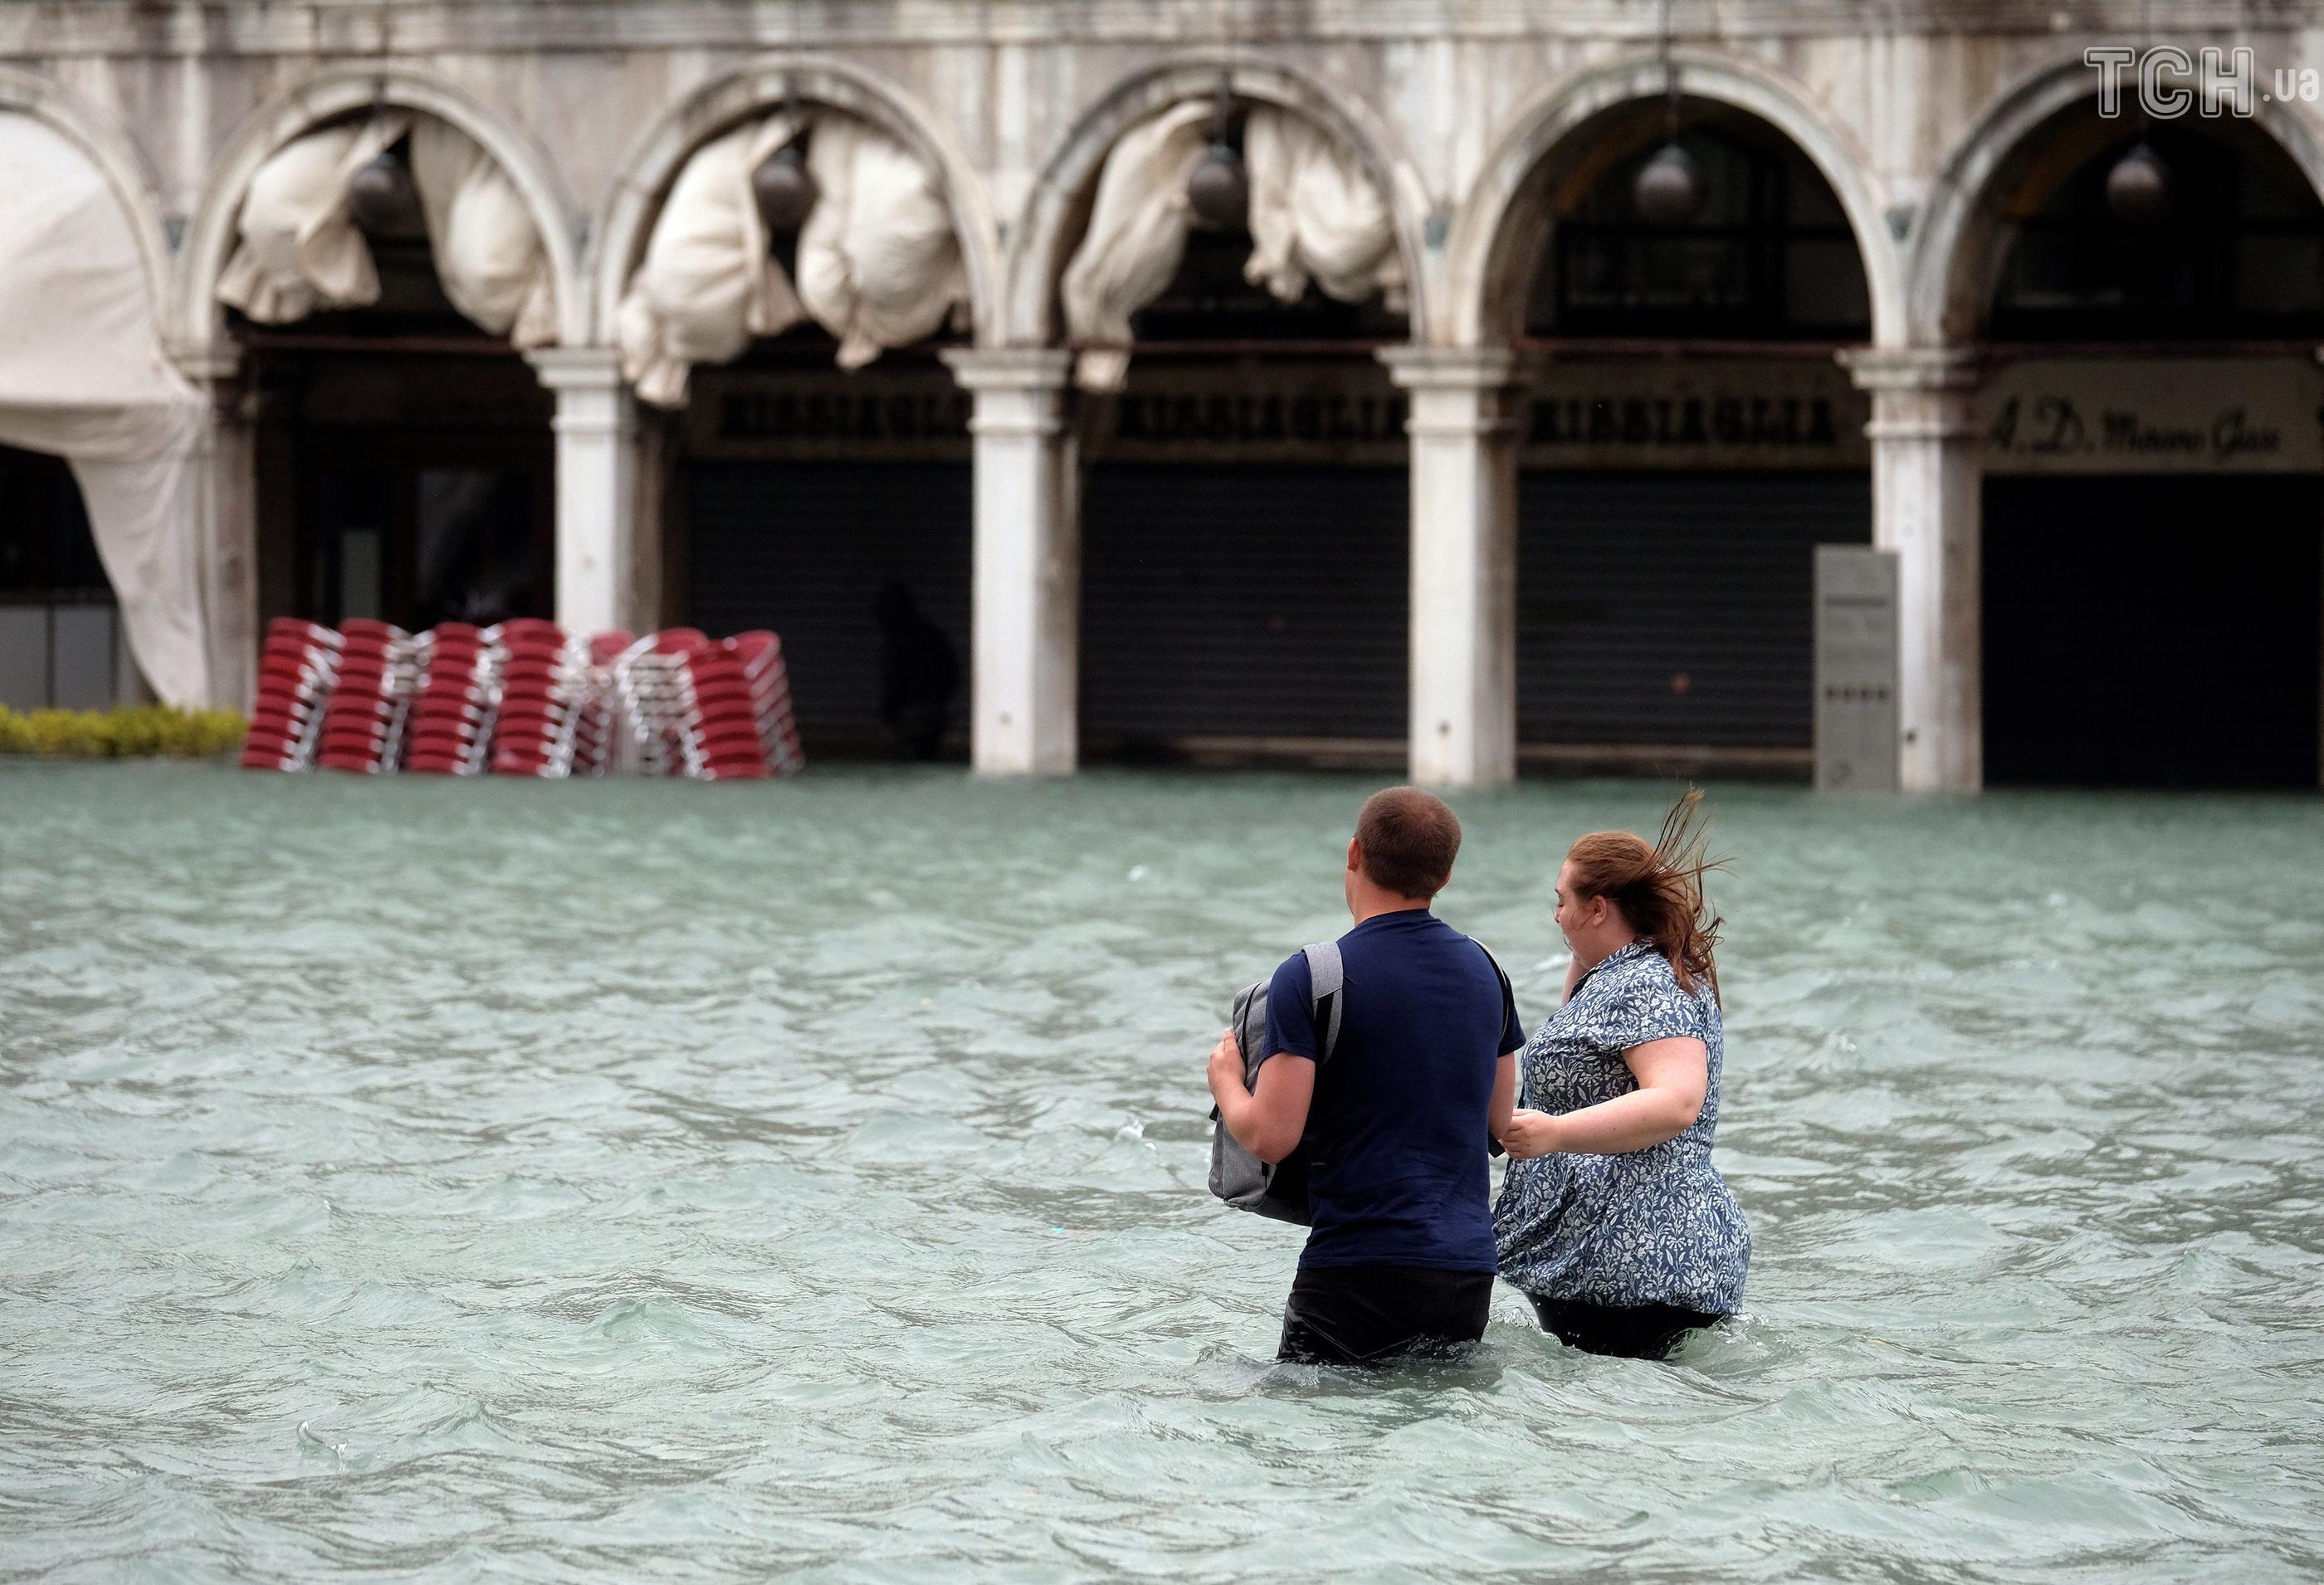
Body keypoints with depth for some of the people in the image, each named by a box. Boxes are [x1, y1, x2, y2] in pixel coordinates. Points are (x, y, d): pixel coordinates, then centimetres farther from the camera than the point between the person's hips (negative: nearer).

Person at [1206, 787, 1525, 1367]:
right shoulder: (1484, 970, 9)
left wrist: (1225, 1080, 8)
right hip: (1468, 1273, 6)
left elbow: (1271, 1137, -13)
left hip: (1362, 1267, -6)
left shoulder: (1309, 977, -10)